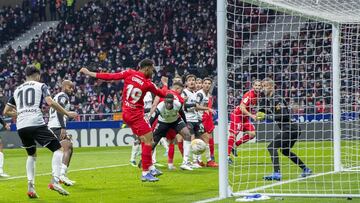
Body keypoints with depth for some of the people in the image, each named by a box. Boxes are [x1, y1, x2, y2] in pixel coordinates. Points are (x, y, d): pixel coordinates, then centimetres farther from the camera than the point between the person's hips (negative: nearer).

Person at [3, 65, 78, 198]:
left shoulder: (17, 90, 24)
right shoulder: (41, 86, 11)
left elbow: (6, 111, 27)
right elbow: (50, 102, -7)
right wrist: (67, 114, 0)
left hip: (21, 127, 5)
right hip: (36, 124, -5)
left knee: (31, 155, 25)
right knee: (58, 149, 3)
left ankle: (30, 185, 9)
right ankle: (55, 180, -17)